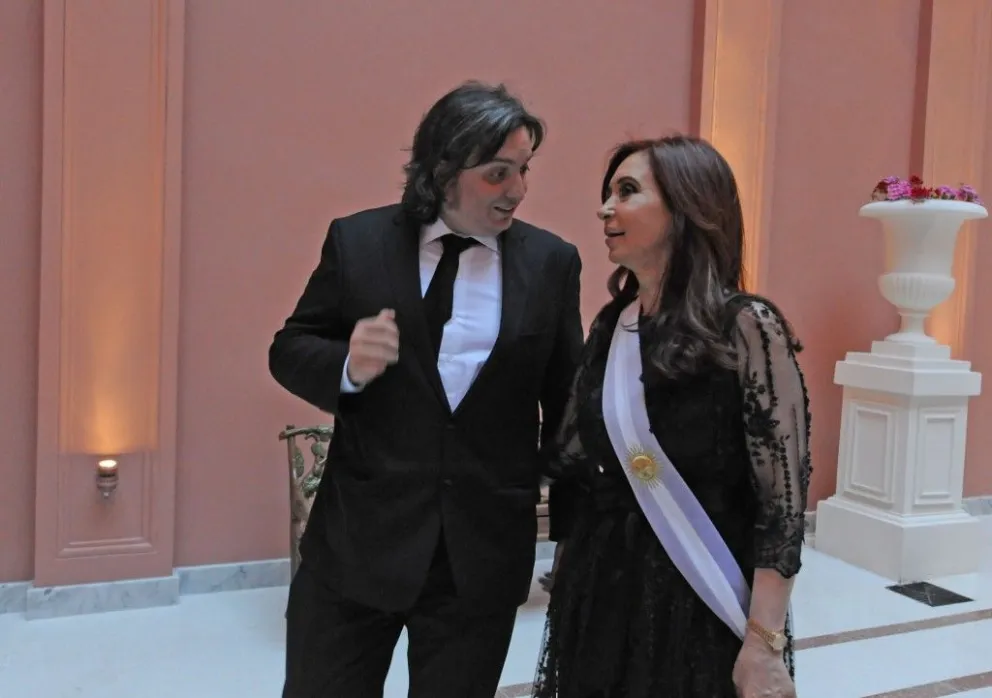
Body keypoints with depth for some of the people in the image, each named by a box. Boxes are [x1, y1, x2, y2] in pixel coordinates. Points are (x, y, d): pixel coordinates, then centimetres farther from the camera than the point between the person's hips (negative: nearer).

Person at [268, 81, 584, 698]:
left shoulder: (552, 261, -1)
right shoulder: (358, 241, -3)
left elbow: (567, 399, 7)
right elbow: (289, 351, 3)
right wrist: (347, 365, -19)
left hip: (486, 550, 1)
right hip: (358, 537, 0)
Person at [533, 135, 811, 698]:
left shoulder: (746, 326, -13)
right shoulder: (610, 325, 5)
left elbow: (784, 500, -14)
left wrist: (765, 644, -16)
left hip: (699, 608, -5)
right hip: (601, 598, 6)